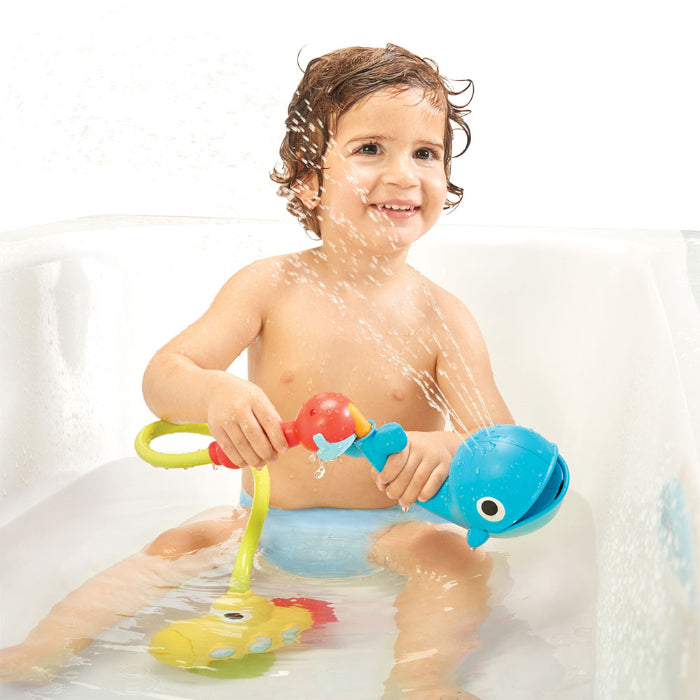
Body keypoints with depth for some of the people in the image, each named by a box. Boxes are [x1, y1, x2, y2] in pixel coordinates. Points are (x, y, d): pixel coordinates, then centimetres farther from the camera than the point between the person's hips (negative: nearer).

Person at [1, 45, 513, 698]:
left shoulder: (441, 316, -9)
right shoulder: (270, 287, -8)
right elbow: (161, 376, -13)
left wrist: (447, 448, -40)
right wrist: (214, 393, -39)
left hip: (386, 531, -1)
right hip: (266, 523, 2)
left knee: (455, 555, -27)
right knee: (176, 545, -16)